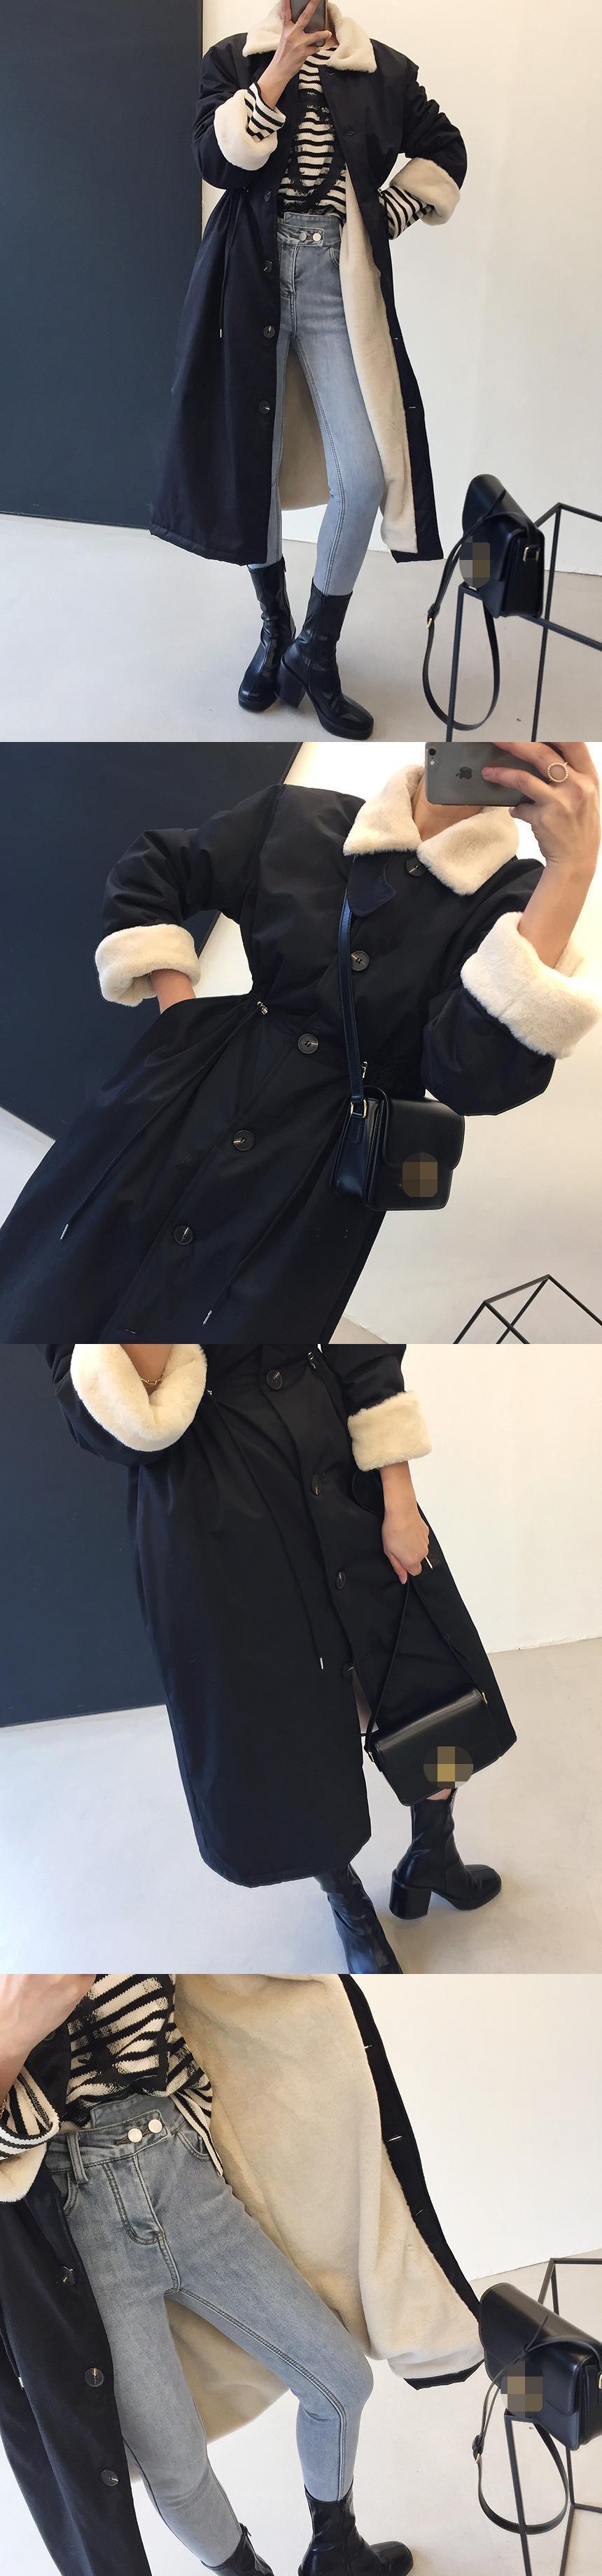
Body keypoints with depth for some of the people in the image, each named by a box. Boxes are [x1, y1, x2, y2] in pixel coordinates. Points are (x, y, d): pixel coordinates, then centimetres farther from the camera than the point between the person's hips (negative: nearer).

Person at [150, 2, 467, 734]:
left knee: (366, 475, -11)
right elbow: (217, 160, -8)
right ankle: (275, 631, 25)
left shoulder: (385, 70, 8)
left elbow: (443, 152, 19)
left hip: (342, 284, 0)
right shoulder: (233, 60, 7)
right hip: (251, 279, 0)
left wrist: (388, 214, 7)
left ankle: (316, 654, 4)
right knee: (250, 459, 5)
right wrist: (281, 69, -11)